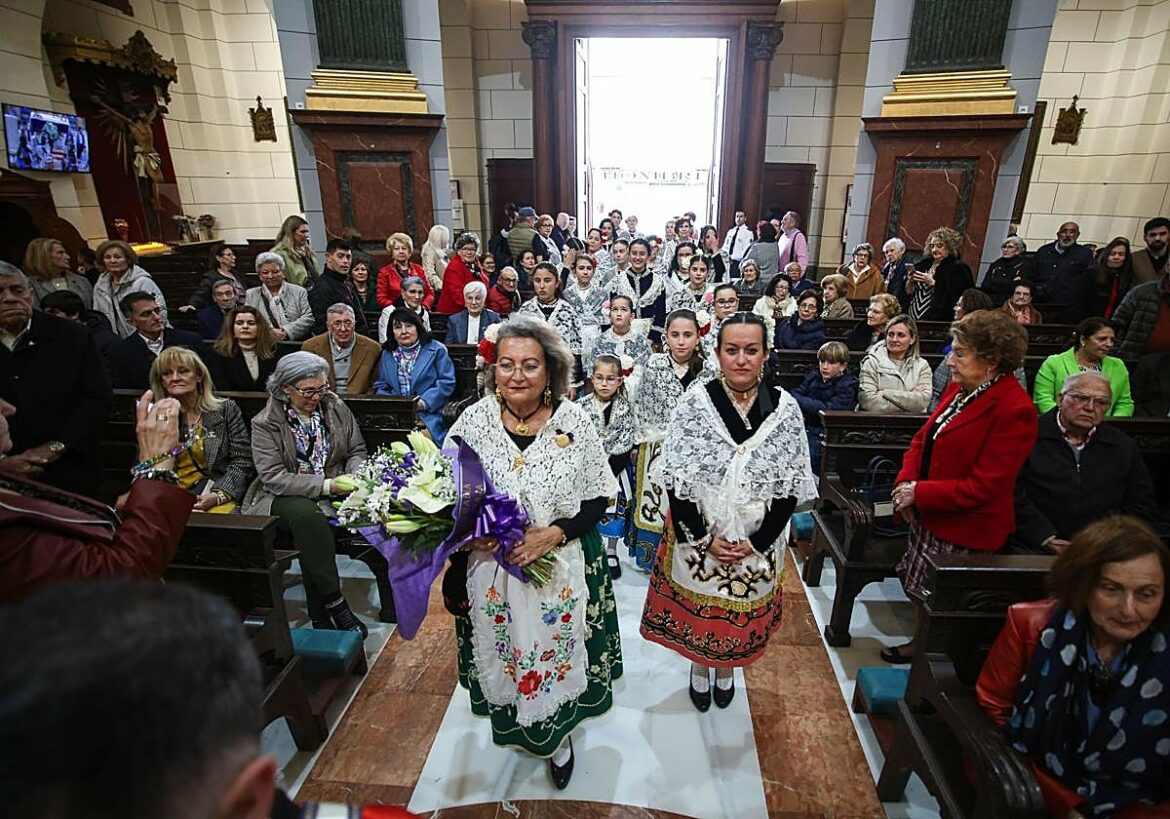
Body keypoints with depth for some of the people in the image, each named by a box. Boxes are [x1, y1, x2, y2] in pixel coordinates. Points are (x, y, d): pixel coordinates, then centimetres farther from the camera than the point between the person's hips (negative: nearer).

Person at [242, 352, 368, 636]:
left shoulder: (337, 409, 7)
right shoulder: (264, 423, -3)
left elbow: (357, 451, 15)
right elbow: (273, 477, -11)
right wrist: (325, 485, -22)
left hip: (333, 492, 2)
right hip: (284, 498, -2)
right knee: (307, 513, -36)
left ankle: (319, 615, -18)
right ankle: (335, 604, -27)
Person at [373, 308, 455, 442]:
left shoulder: (437, 350, 6)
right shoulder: (387, 354, 20)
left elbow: (447, 382, -2)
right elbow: (380, 387, 19)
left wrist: (423, 402, -12)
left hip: (427, 415, -3)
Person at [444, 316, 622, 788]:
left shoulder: (573, 421, -12)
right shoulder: (473, 420, -10)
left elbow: (597, 500, -6)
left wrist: (554, 533, -20)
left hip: (560, 565, -1)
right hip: (491, 567, 1)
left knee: (556, 654, 15)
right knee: (503, 653, 19)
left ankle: (557, 734, 47)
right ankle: (512, 724, 53)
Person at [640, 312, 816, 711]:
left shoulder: (785, 408, -9)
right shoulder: (695, 401, -14)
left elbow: (791, 486, -6)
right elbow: (676, 480, -13)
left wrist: (757, 541, -12)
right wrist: (703, 539, -14)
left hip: (758, 541, 1)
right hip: (697, 536, -1)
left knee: (742, 611, 20)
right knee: (696, 606, 16)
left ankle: (726, 671, 49)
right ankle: (699, 669, 47)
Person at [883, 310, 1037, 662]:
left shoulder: (1014, 410, -21)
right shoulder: (960, 389, 3)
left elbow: (982, 486, -22)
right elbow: (923, 438, 10)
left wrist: (919, 494, -18)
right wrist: (906, 481, -5)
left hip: (965, 529, -8)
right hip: (929, 515, 8)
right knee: (919, 587, 21)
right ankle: (919, 643, 42)